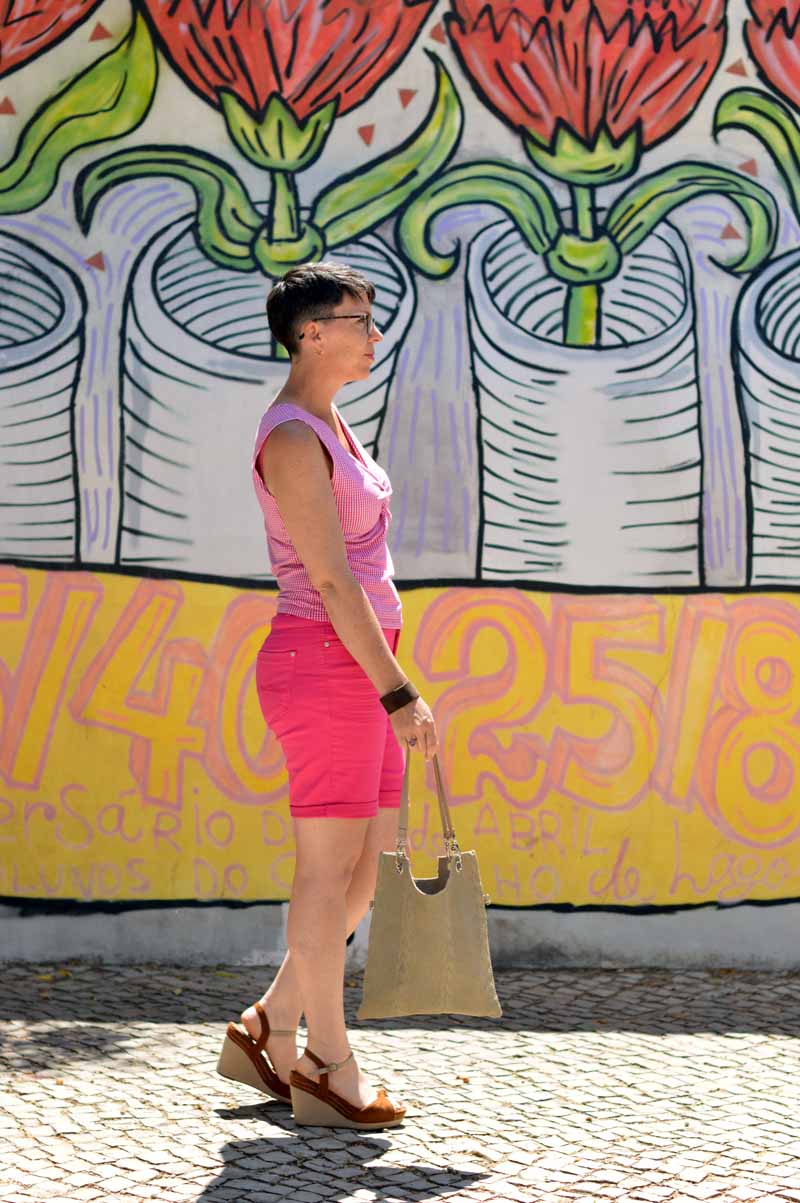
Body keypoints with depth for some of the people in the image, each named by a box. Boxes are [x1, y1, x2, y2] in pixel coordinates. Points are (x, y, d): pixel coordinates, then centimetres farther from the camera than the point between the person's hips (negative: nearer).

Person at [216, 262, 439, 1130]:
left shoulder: (327, 426, 16)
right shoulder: (291, 439, -14)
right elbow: (333, 580, -19)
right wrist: (397, 693, -19)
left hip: (357, 666, 10)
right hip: (324, 662, -10)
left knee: (370, 866, 13)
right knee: (329, 869, -3)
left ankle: (267, 1030, 22)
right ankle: (330, 1074, 6)